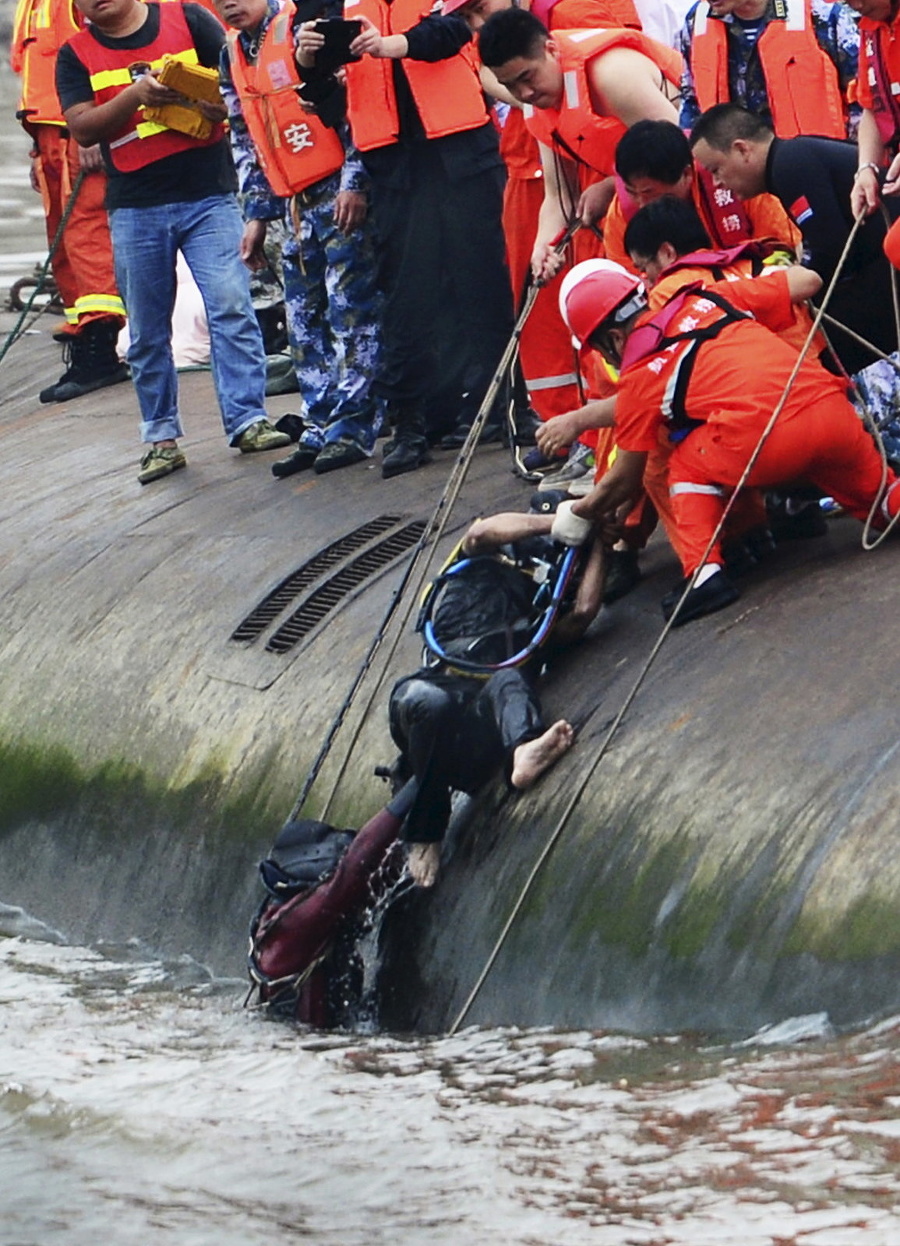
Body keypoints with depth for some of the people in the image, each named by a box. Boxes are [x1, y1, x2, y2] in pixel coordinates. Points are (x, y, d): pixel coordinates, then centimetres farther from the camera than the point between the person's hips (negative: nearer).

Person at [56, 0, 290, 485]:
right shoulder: (75, 55, 5)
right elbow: (82, 128, -6)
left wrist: (222, 103, -21)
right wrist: (137, 94, -20)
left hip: (208, 195, -1)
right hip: (135, 209, 2)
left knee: (231, 307, -10)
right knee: (148, 331, 6)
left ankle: (247, 421, -7)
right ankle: (161, 438, 13)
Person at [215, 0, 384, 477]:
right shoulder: (231, 57, 16)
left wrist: (354, 181, -17)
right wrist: (256, 214, 19)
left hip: (341, 192, -8)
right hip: (293, 203, 8)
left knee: (351, 311, -6)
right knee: (303, 323, 8)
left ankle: (352, 428, -3)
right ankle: (319, 431, 13)